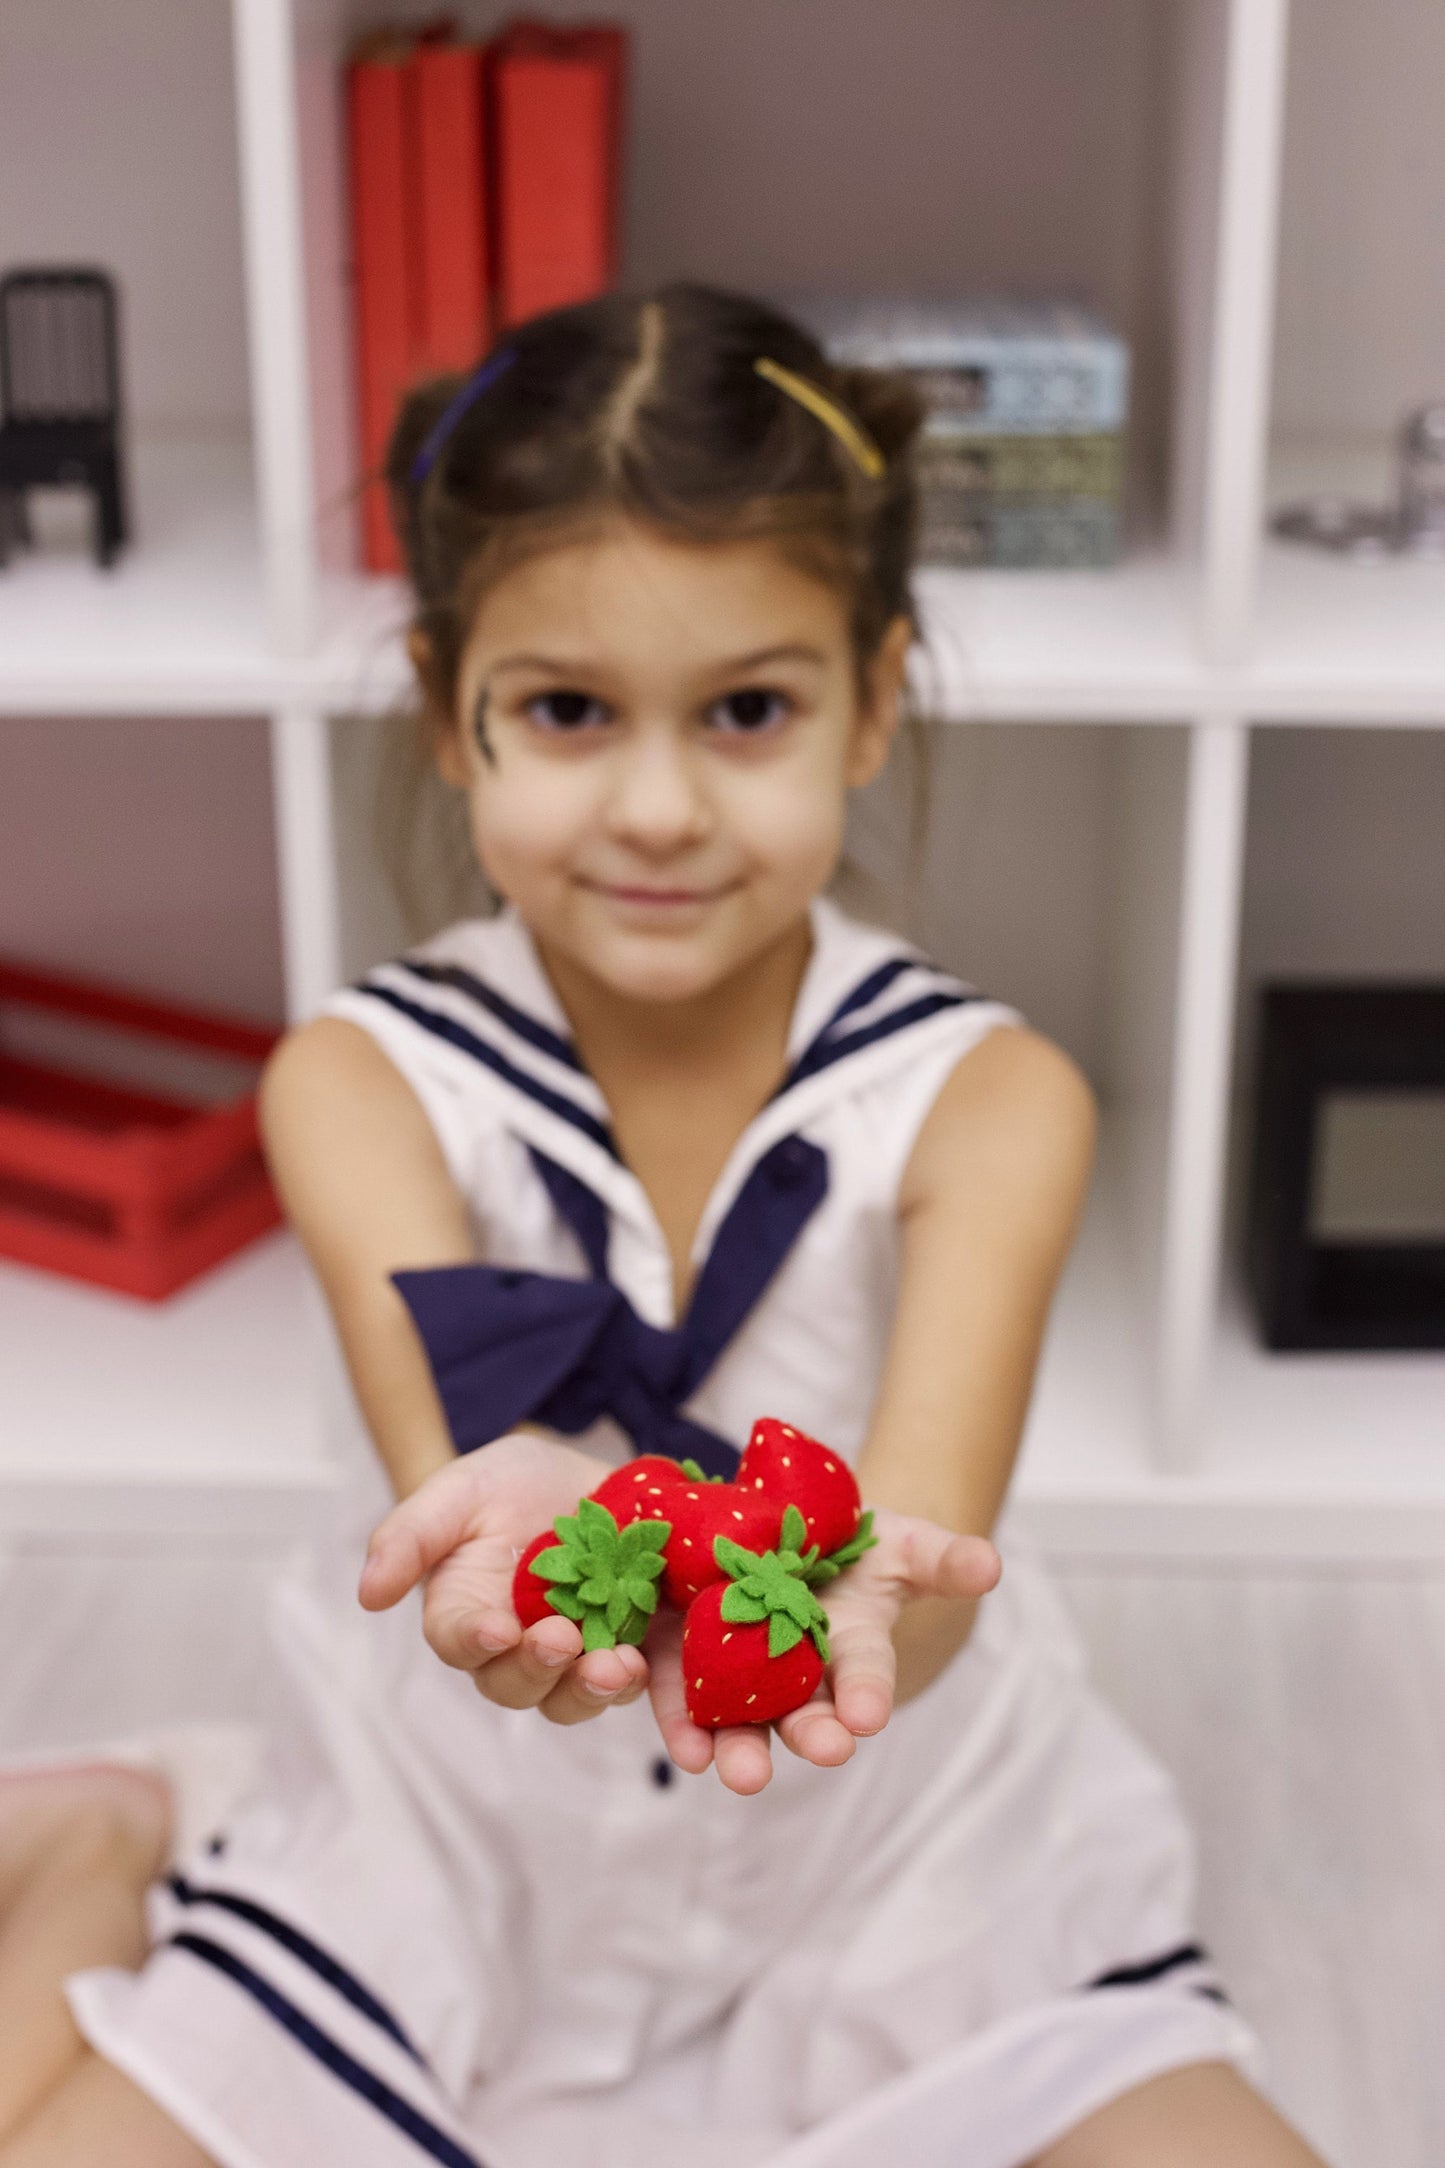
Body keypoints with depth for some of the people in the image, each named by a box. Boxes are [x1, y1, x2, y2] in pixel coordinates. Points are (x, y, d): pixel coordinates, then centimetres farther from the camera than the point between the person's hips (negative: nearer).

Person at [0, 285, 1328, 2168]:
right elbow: (454, 1453, -28)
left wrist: (846, 1603, -52)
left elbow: (927, 1559, -27)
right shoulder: (362, 1081, -12)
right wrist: (515, 1542, -54)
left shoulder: (988, 1098, -13)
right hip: (462, 1868, 0)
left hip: (903, 1858, 1)